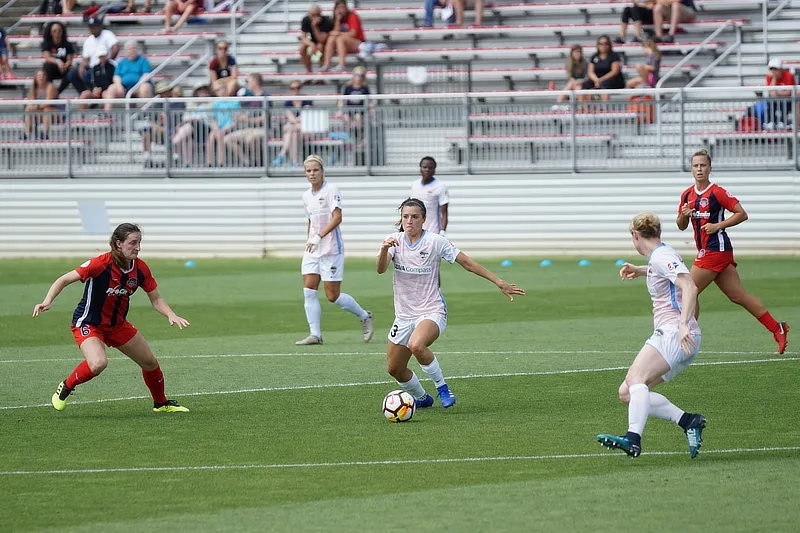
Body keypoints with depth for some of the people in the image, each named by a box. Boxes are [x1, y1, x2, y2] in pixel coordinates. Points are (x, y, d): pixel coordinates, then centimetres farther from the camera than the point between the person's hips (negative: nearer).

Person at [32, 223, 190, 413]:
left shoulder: (140, 268, -8)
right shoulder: (101, 264, -27)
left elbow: (156, 299, 3)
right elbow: (64, 280, -23)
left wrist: (171, 315, -16)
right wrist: (47, 302, -38)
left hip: (117, 324, 7)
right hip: (88, 324, -7)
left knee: (150, 362, 12)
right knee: (98, 363, -34)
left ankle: (161, 403, 38)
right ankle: (66, 387, -6)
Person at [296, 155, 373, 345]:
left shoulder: (331, 190, -10)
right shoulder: (306, 196, 12)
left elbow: (337, 217, -19)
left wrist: (318, 237, -25)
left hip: (332, 249, -7)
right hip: (312, 251, 7)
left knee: (333, 296, -4)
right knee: (308, 290, -6)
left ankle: (364, 316, 18)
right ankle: (315, 334, -4)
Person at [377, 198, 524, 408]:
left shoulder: (435, 242, -8)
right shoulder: (394, 241, -1)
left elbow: (467, 263, -4)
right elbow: (380, 269, -16)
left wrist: (499, 283, -6)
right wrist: (384, 250, -39)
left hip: (432, 312, -5)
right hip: (404, 315, 5)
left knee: (416, 345, -36)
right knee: (395, 369, 6)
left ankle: (442, 387, -14)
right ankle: (421, 398, 36)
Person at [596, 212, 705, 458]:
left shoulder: (661, 257, -9)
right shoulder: (660, 255, 20)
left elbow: (690, 287, -24)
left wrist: (684, 324, -33)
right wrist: (639, 270, 34)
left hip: (676, 335, -10)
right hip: (665, 336, 10)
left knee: (636, 378, -29)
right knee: (627, 393, 4)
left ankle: (633, 439, -47)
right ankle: (689, 422, -4)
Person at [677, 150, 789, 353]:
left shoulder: (717, 193, -10)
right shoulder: (687, 195, 12)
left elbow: (742, 214, -9)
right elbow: (681, 226, 19)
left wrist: (718, 225, -15)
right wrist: (683, 216, -3)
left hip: (715, 250, -8)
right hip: (707, 251, 8)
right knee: (738, 295, 8)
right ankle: (777, 329, 12)